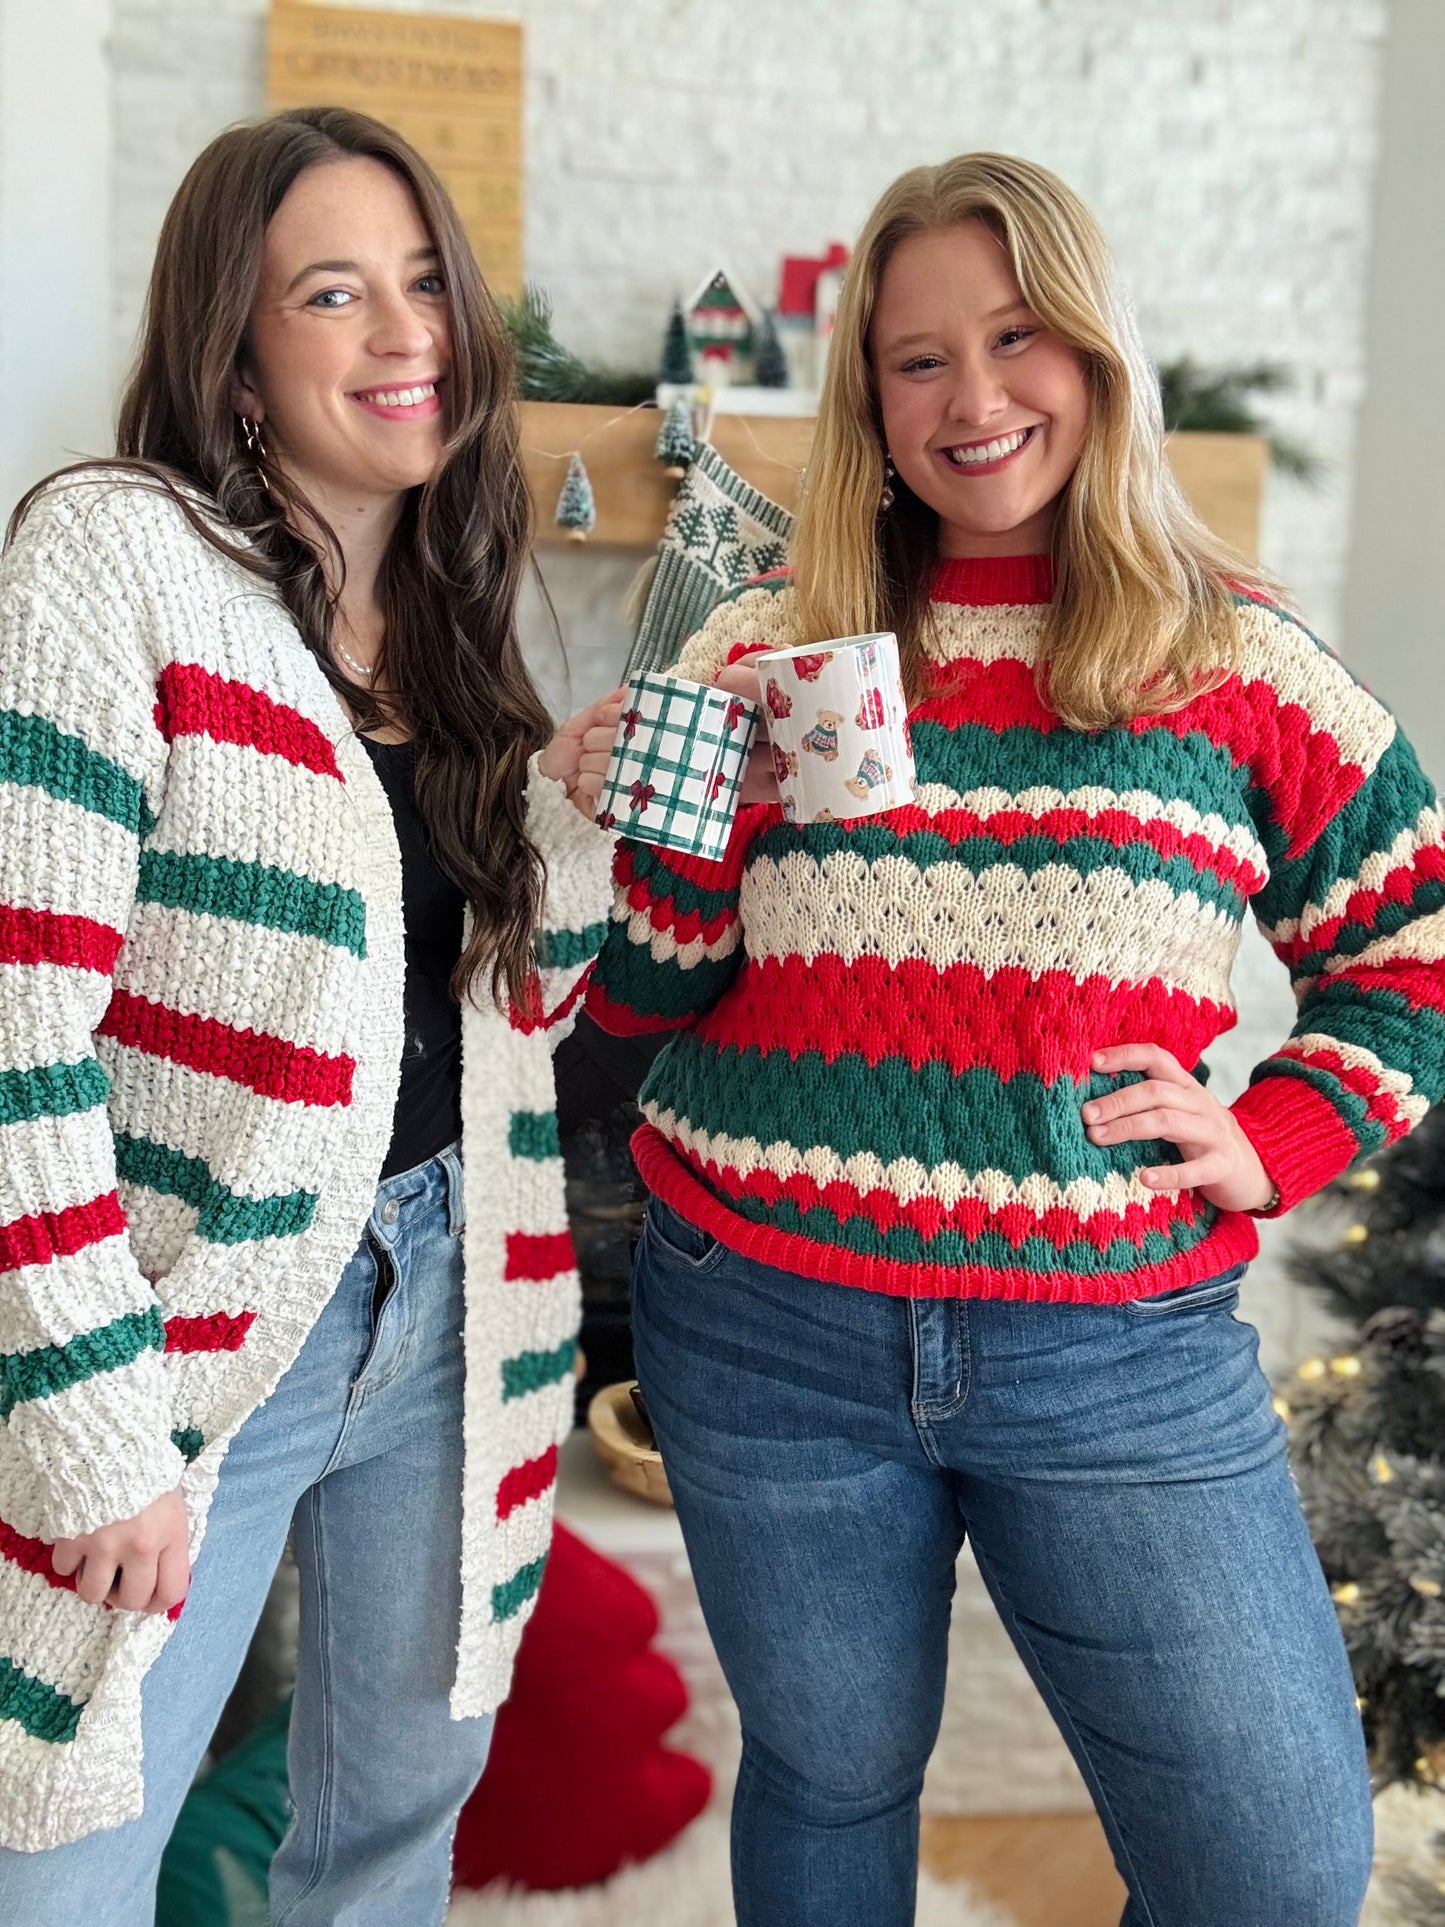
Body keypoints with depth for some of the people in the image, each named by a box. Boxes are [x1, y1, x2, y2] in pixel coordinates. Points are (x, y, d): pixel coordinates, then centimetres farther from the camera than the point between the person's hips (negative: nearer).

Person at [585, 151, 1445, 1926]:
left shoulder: (1235, 663, 1)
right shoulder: (771, 643, 3)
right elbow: (639, 994, 5)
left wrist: (1275, 1144, -4)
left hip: (1123, 1360, 0)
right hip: (765, 1337, 1)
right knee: (829, 1782, 18)